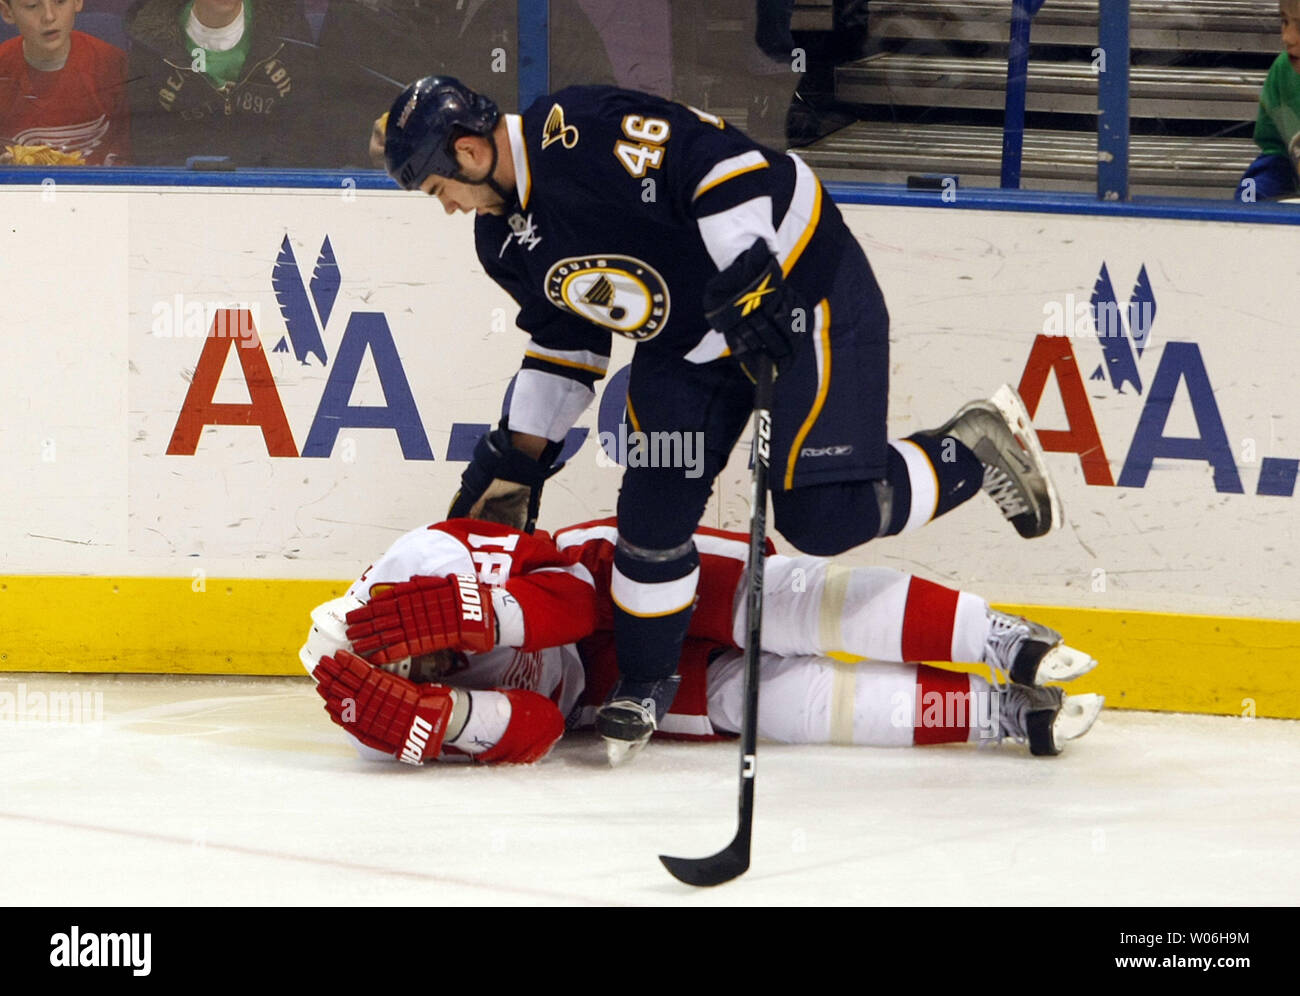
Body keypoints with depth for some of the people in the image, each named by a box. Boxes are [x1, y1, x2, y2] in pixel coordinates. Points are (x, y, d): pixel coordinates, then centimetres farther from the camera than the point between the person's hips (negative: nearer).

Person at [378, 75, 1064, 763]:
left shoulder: (582, 131, -26)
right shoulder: (502, 239, 6)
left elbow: (718, 159, -30)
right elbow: (564, 342, 17)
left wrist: (746, 281, -33)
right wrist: (516, 456, 14)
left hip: (797, 287, -9)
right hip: (684, 342, 9)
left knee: (822, 514, -16)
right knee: (654, 509, -2)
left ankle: (977, 451, 7)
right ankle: (643, 682, 16)